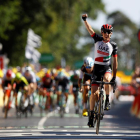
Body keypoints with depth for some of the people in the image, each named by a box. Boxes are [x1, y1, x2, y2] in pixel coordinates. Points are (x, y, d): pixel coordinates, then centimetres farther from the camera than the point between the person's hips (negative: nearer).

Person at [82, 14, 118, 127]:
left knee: (107, 79, -37)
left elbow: (115, 62, 2)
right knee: (94, 93, -7)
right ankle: (91, 115, 3)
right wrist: (85, 20, -27)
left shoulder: (113, 45, -1)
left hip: (107, 68, -1)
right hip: (97, 68, 1)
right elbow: (90, 29, -11)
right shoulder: (98, 39, 1)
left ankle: (107, 101, -18)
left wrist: (114, 76, 0)